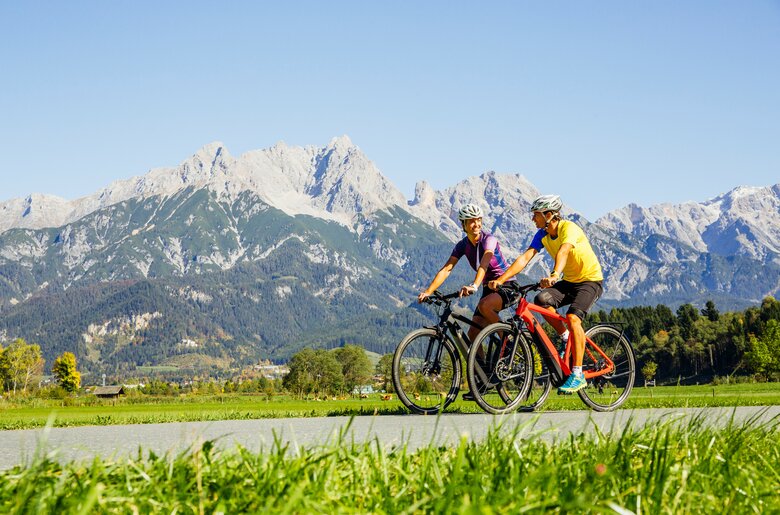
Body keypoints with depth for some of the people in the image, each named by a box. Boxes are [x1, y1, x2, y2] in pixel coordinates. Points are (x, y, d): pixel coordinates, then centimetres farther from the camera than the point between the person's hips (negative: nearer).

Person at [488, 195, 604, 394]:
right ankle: (565, 338, 2)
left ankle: (578, 375, -24)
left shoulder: (569, 228, -23)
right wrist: (500, 279, -26)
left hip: (590, 280, -6)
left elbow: (563, 252, -43)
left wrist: (554, 275, -61)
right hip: (569, 280, 7)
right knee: (542, 300, -22)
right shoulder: (542, 234, -4)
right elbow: (525, 258, -14)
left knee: (573, 317, -28)